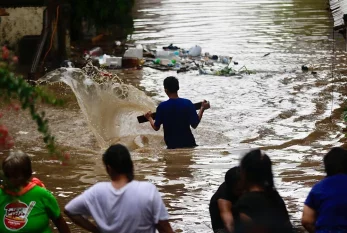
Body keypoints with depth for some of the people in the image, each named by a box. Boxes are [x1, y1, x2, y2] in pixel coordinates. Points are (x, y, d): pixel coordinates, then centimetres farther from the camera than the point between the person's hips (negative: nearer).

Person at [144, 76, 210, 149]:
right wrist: (202, 109, 3)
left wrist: (149, 118, 19)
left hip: (171, 144, 0)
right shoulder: (188, 103, -11)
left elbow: (156, 127, -3)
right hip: (188, 142, 0)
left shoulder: (162, 107, -11)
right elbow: (194, 125, -8)